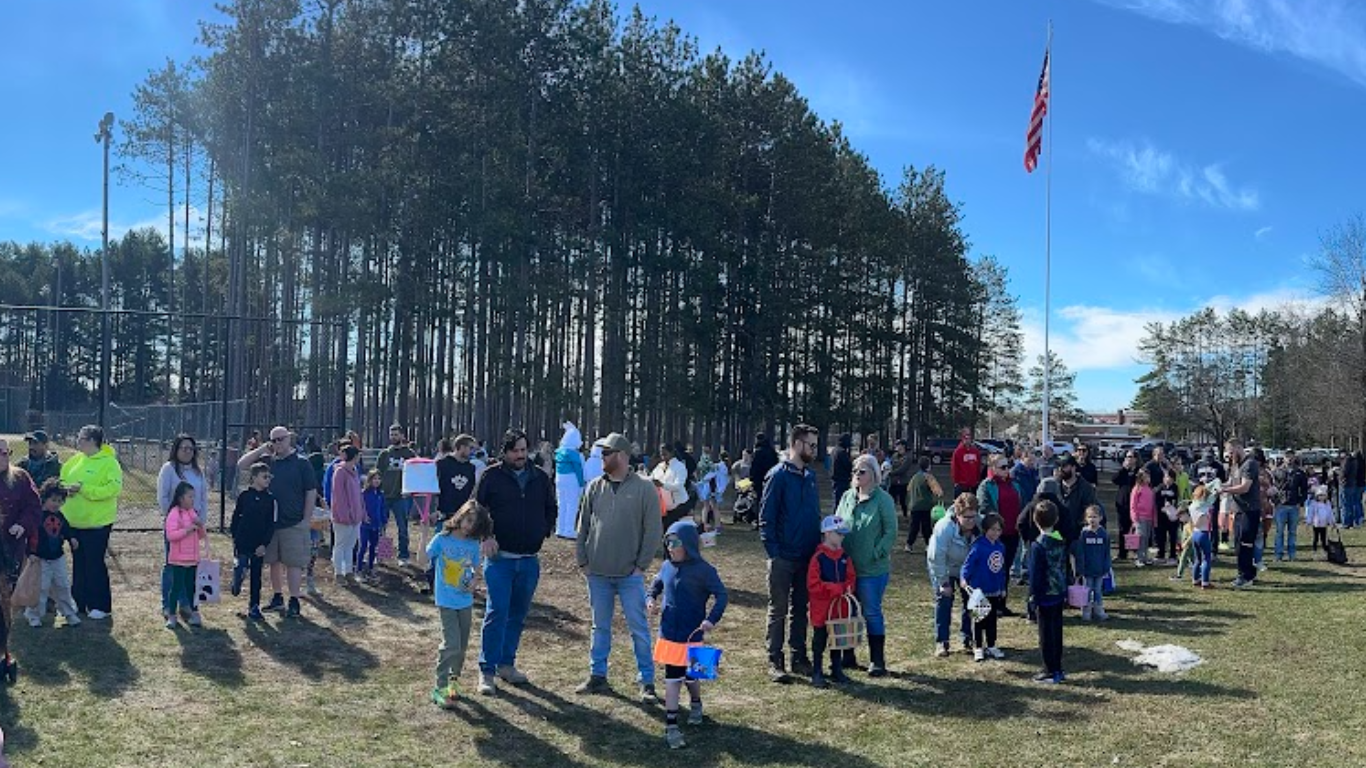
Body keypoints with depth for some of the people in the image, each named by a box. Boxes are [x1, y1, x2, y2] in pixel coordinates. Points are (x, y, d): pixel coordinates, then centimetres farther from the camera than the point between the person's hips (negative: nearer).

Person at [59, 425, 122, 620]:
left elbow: (112, 489, -22)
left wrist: (83, 488, -24)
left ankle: (101, 606, 8)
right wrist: (66, 488, -7)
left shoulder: (109, 463, -12)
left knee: (95, 564, -1)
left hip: (97, 523, -7)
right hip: (74, 522, 7)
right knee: (78, 564, 15)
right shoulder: (75, 461, 9)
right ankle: (79, 602, 26)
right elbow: (61, 480, 16)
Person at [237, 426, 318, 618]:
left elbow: (311, 492, -4)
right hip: (270, 522, 5)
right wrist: (262, 449, 0)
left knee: (293, 563, -2)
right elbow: (241, 465, 9)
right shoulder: (267, 461, 9)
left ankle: (294, 601, 3)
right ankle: (277, 598, 26)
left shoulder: (301, 463, -4)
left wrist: (307, 519, -8)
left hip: (294, 524, -5)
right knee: (274, 562, 13)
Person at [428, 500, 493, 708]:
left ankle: (453, 680, 32)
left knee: (462, 646, 12)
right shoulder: (442, 539, -9)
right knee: (451, 644, -13)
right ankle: (440, 688, -3)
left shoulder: (473, 545, 2)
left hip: (466, 601, 5)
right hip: (446, 601, -5)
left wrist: (474, 581, -8)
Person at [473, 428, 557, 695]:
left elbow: (551, 509, 19)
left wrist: (545, 532, 5)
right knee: (496, 613, -7)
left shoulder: (540, 478, 7)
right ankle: (487, 671, -1)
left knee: (518, 615, 11)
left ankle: (507, 663, 24)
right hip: (499, 557, -4)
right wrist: (486, 537, -9)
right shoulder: (492, 475, -2)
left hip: (529, 560, 4)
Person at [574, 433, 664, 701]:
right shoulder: (595, 487, 5)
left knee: (639, 629, 1)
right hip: (598, 573, 4)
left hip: (630, 574, -4)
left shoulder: (644, 489, -6)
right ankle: (597, 676, 25)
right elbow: (582, 526, 11)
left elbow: (653, 530, -4)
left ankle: (646, 682, 9)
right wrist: (582, 561, 6)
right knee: (600, 627, 14)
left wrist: (641, 565, -7)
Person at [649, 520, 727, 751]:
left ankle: (695, 705, 44)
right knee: (672, 678, 5)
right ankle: (671, 725, 9)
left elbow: (721, 594, -15)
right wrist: (651, 598, 0)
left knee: (690, 676, 13)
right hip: (669, 634, 4)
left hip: (692, 635, -3)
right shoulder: (667, 566, 1)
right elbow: (657, 583, 19)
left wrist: (712, 619, -27)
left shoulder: (702, 570, -16)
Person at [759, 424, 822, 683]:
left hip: (807, 557, 6)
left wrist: (817, 546, 9)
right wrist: (774, 552, -16)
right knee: (778, 611, 2)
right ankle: (775, 662, 9)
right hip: (783, 558, -6)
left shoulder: (810, 476, 10)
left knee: (800, 610, 13)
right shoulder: (778, 475, -11)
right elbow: (766, 517, -12)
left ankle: (799, 658, 22)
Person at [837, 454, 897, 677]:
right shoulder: (847, 497, 8)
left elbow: (891, 532, -9)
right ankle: (847, 656, 25)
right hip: (846, 566, 5)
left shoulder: (883, 499, -7)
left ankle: (878, 661, 11)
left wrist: (876, 554, -15)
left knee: (872, 613, 1)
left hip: (872, 569, -5)